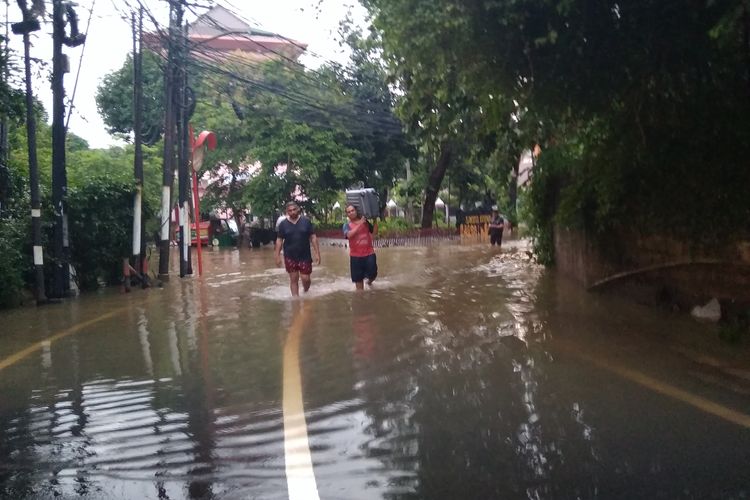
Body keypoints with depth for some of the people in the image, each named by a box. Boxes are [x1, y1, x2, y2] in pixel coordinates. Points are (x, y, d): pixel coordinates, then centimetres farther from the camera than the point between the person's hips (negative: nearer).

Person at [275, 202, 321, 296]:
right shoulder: (283, 224, -1)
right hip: (290, 257, 1)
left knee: (305, 278, 0)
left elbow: (313, 238, -1)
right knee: (293, 279, 6)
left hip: (305, 256, -1)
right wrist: (278, 256, -2)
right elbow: (279, 240, 3)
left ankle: (306, 292, 31)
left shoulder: (306, 221, -3)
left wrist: (317, 253, -6)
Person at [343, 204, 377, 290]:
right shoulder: (347, 225, -1)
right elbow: (349, 235, -21)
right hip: (356, 255, -1)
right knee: (358, 278, 8)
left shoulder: (365, 221, 4)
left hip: (369, 253, 1)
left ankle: (369, 281, 42)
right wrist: (360, 224, -22)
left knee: (373, 274, 6)